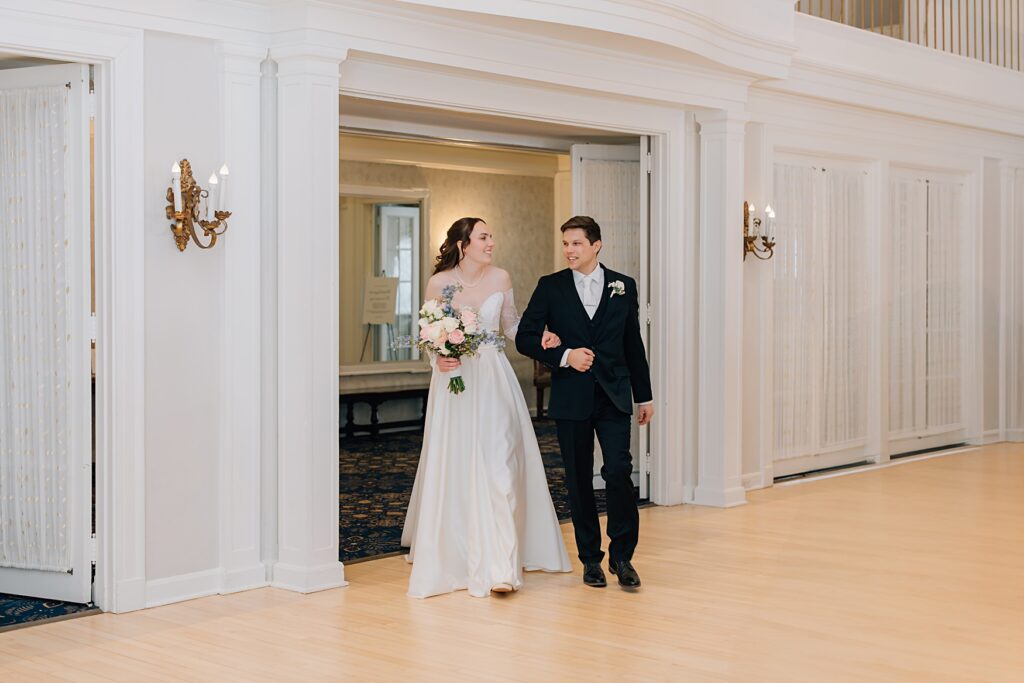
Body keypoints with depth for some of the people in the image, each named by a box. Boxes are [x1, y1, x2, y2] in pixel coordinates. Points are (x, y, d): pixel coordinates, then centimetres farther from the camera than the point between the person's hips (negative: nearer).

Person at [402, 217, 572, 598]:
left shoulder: (500, 278, 2)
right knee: (452, 469, 5)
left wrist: (539, 337, -5)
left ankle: (500, 566, -7)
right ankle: (450, 550, 28)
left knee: (498, 466, -7)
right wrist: (438, 359, -14)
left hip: (493, 381, 1)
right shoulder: (439, 283, -4)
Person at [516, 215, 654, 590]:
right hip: (571, 399, 0)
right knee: (579, 479, 6)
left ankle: (622, 555, 3)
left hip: (614, 397, 0)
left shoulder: (624, 286, 7)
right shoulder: (550, 287, 2)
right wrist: (563, 356, -16)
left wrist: (644, 396, 12)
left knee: (619, 470, -12)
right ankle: (591, 558, 18)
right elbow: (525, 337, -2)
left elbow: (634, 345, 11)